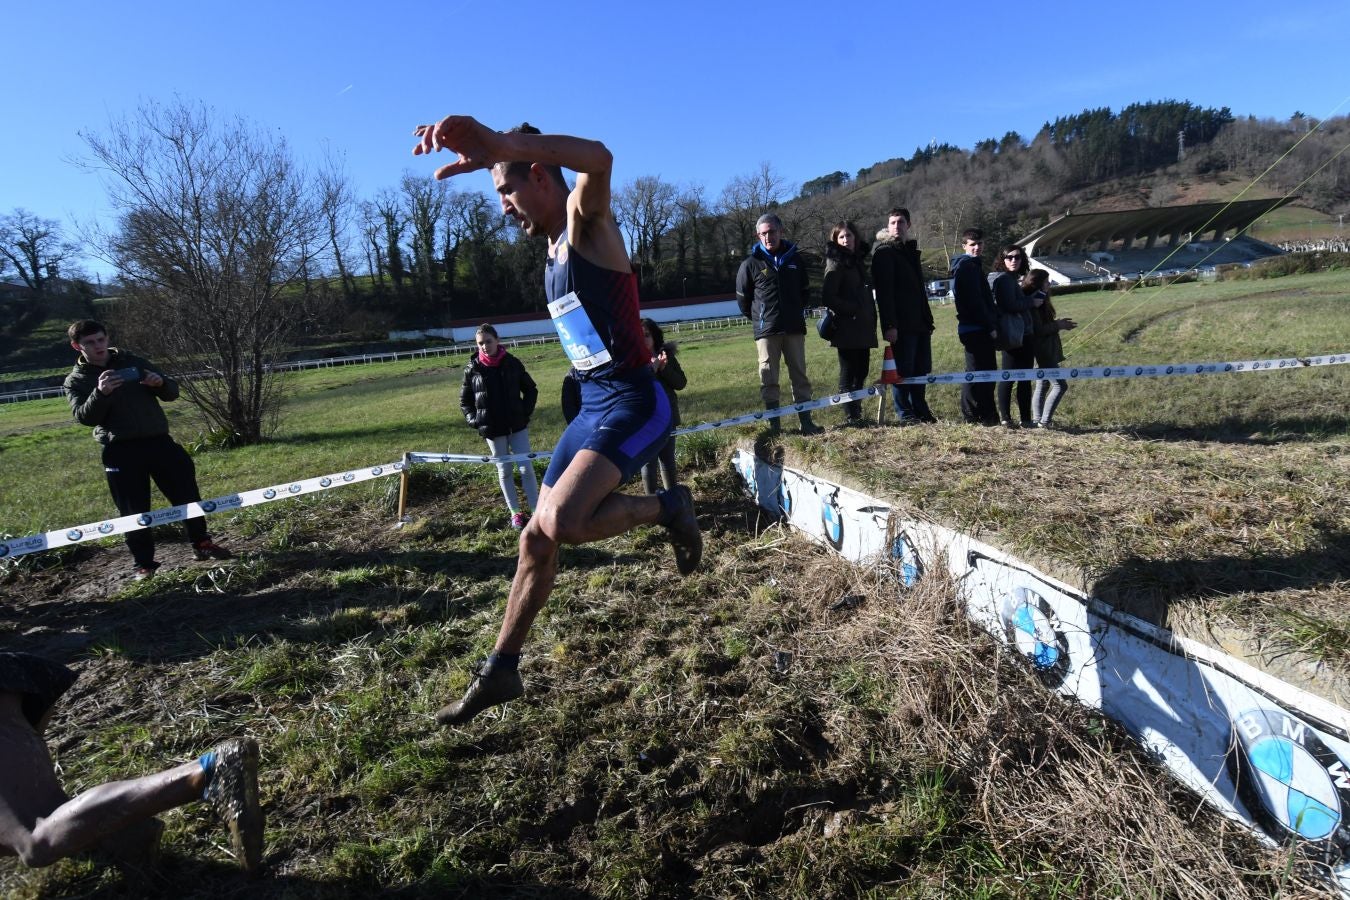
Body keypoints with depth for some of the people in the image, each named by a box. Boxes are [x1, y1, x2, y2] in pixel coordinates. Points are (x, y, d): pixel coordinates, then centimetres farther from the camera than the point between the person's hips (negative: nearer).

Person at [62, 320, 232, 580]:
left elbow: (172, 393, 11)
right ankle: (143, 563, 13)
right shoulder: (76, 381, 5)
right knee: (134, 510, 2)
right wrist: (101, 393, -27)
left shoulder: (134, 362, 11)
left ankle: (202, 543, 21)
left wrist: (161, 383, -12)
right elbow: (84, 417, -10)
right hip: (120, 451, -2)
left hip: (158, 441, 2)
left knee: (187, 493, 6)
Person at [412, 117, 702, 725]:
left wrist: (499, 145, -48)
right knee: (535, 540, 9)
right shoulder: (553, 248, 18)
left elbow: (597, 158, -33)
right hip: (592, 406, 9)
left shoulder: (585, 218, -9)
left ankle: (667, 509, -1)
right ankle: (501, 672, 23)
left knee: (560, 522, -28)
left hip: (634, 403, -9)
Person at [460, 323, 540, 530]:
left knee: (526, 468, -3)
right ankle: (515, 513, 18)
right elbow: (464, 400, 8)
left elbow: (531, 389, 8)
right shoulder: (472, 369, -3)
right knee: (504, 470, 9)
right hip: (493, 429, 0)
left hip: (517, 425, 0)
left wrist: (526, 412, -2)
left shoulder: (512, 363, -3)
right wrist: (474, 420, -4)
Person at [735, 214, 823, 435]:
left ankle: (806, 421, 10)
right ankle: (774, 425, 7)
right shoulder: (751, 263, -2)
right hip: (766, 331, -2)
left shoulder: (795, 259, 8)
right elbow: (742, 297, 8)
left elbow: (805, 290, 20)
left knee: (800, 375, 5)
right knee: (768, 378, 0)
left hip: (794, 328, 3)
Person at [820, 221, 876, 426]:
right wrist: (851, 310, -13)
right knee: (849, 373, -3)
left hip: (863, 328, 8)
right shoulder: (836, 263, -5)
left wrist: (872, 321, 13)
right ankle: (850, 417, 2)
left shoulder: (857, 260, 18)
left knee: (861, 371, 10)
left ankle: (857, 414, 18)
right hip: (847, 328, -8)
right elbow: (827, 297, -14)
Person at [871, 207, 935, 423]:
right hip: (901, 324, -8)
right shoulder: (884, 252, -3)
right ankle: (904, 414, 3)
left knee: (922, 369, 10)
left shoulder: (911, 250, 22)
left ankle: (921, 410, 18)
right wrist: (889, 325, -22)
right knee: (903, 369, -4)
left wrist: (928, 319, 20)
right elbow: (883, 291, -14)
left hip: (920, 322, 8)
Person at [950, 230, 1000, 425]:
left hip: (981, 329, 10)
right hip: (975, 328, -10)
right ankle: (972, 417, -2)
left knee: (987, 372, 11)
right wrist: (990, 326, -17)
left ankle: (988, 416, 17)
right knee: (976, 373, -7)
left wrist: (992, 324, 15)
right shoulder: (965, 266, -8)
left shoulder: (974, 265, 23)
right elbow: (974, 301, -17)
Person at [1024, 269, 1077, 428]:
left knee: (1042, 385, 13)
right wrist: (1058, 325, -11)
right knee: (1060, 385, -9)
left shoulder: (1038, 300, 14)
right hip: (1043, 351, -11)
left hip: (1045, 351, 11)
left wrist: (1059, 324, 9)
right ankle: (1044, 421, -8)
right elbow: (1038, 330, -21)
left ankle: (1037, 419, 17)